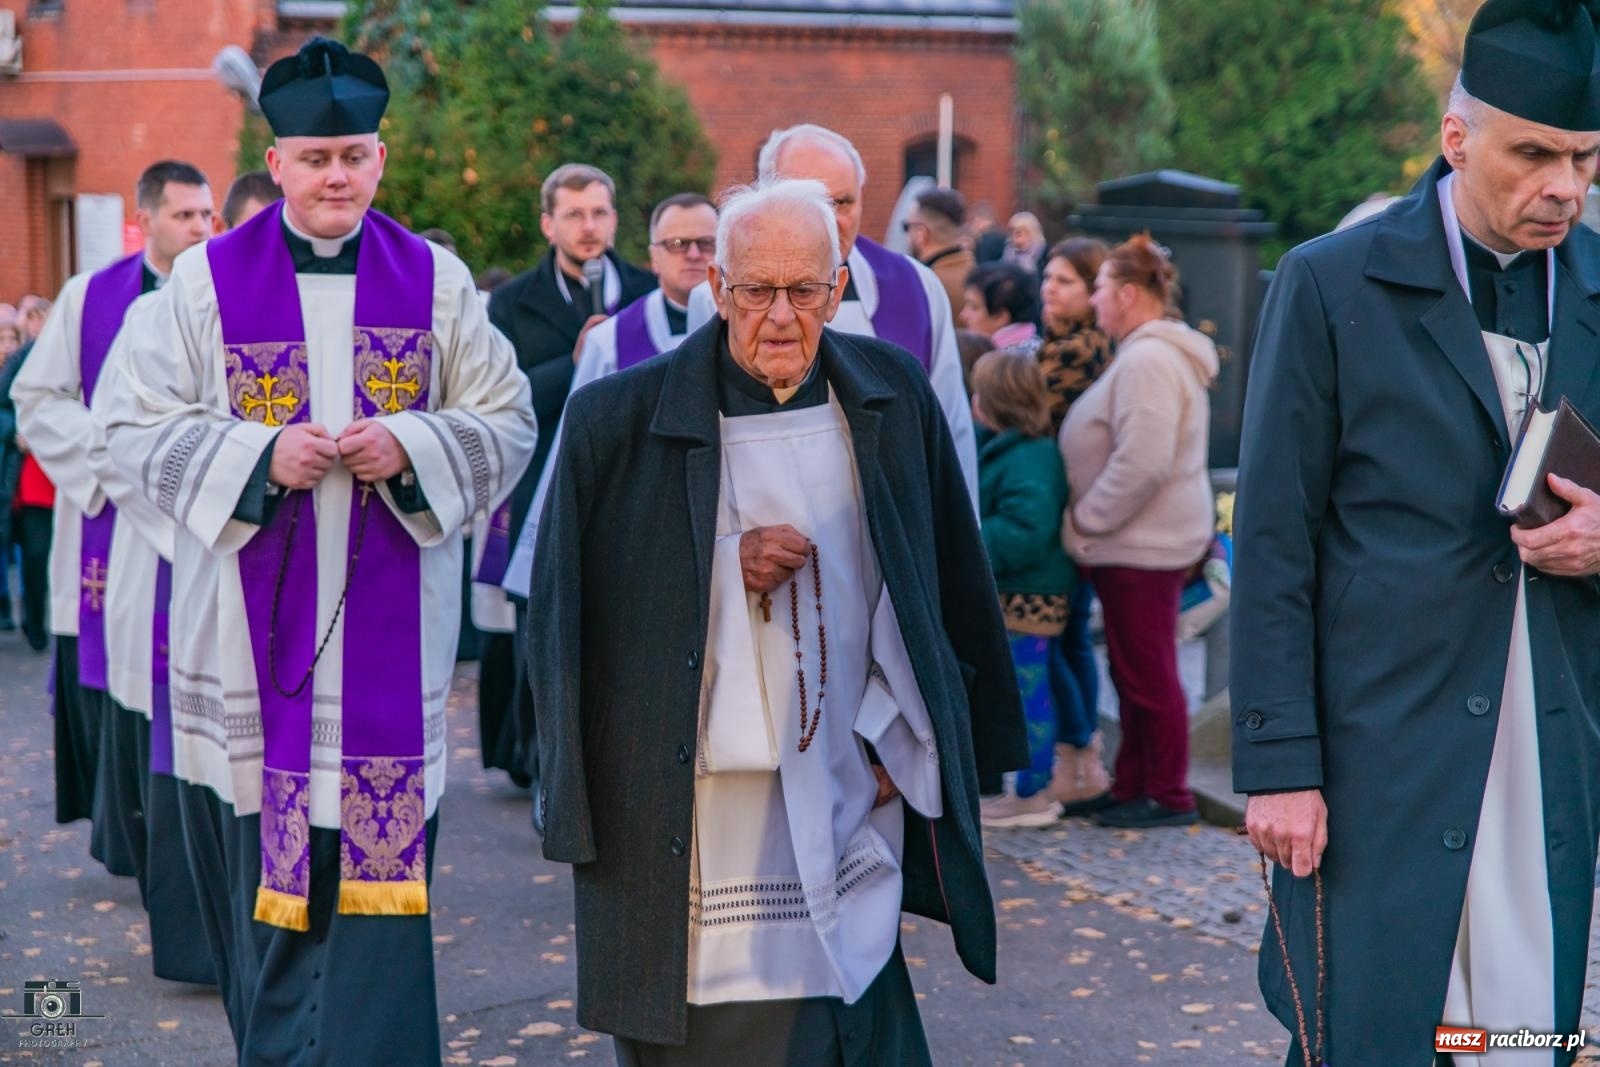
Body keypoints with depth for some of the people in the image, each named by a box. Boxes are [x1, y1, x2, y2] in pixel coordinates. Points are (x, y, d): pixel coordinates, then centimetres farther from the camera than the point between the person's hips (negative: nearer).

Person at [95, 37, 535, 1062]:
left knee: (377, 855, -3)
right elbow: (137, 425, 1)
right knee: (260, 854, 4)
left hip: (388, 631, 0)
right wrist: (260, 455, -15)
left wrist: (412, 446, -12)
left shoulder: (437, 281, 5)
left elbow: (509, 421, 6)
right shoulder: (208, 278, 2)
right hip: (253, 625, 0)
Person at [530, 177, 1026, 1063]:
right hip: (689, 815, -3)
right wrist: (725, 566, -12)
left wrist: (898, 731, 8)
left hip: (846, 806, 3)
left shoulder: (892, 395, 4)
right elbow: (570, 602, -2)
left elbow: (943, 584, 14)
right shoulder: (621, 419, -7)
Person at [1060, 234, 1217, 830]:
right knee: (1137, 672, 15)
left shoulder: (1148, 361, -18)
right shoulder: (1152, 354, 16)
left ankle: (1169, 797, 6)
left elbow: (1141, 463, -26)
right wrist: (1089, 527, 16)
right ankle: (1132, 789, 23)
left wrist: (1084, 524, -16)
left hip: (1142, 545, -11)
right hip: (1147, 541, 11)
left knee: (1147, 675, -2)